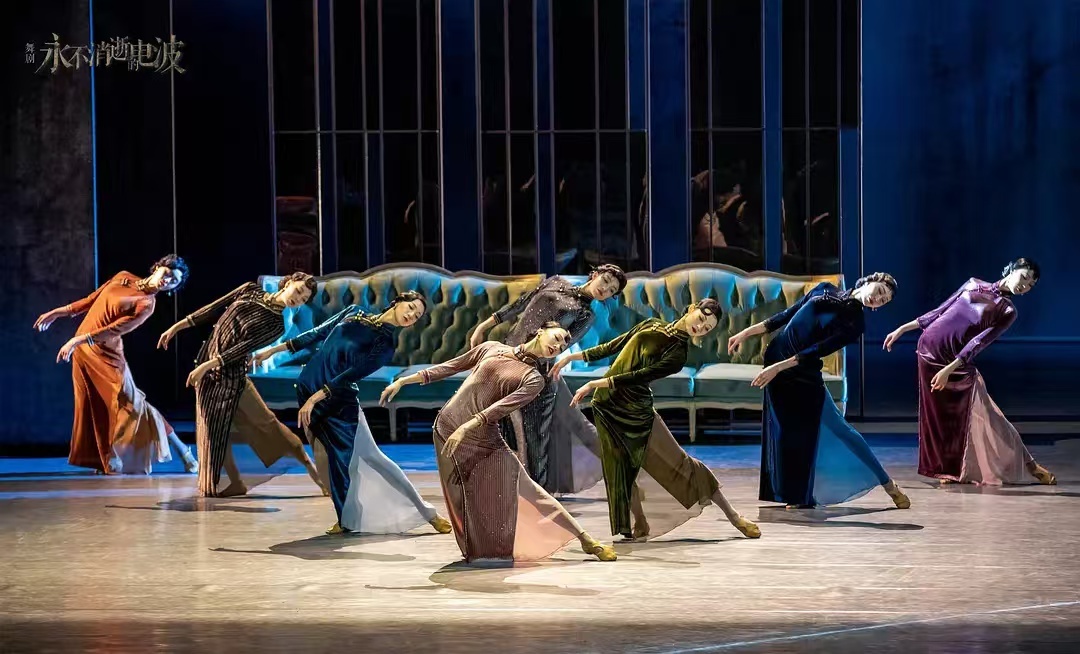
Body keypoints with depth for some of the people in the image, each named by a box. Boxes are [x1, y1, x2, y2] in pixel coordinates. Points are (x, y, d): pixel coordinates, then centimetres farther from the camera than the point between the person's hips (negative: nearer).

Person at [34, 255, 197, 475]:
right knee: (94, 406, 7)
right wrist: (57, 313, 15)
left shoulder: (147, 305, -16)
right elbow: (92, 300, 15)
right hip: (83, 349, 6)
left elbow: (114, 330, -23)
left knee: (129, 403, -8)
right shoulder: (124, 277, 5)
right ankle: (107, 460, 16)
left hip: (104, 354, -6)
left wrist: (79, 340, -28)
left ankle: (182, 450, -1)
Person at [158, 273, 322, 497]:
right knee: (213, 427, 6)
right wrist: (177, 327, 8)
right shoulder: (250, 290, 6)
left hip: (230, 373, -5)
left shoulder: (276, 325, -6)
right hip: (206, 363, 5)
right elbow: (213, 308, 10)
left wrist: (209, 365, -24)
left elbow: (243, 347, -16)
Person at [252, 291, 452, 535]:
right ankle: (347, 520, 11)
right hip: (307, 388, 4)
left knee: (369, 456, -4)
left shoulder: (386, 346, -8)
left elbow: (351, 374, -16)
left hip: (338, 403, -4)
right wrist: (274, 350, 13)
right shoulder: (354, 312, 8)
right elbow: (317, 334, 14)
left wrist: (315, 399, -24)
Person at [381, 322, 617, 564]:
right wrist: (404, 381, 11)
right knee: (461, 499, 0)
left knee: (524, 490, -4)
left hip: (483, 441, -2)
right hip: (447, 428, 2)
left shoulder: (534, 380, 1)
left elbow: (503, 406, -14)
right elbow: (450, 367, 15)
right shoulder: (492, 348, 10)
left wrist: (467, 427, -28)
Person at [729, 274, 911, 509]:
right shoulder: (825, 290, 6)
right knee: (785, 430, 3)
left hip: (804, 376, -4)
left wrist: (778, 367, -24)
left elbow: (819, 350, -17)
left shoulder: (854, 324, -8)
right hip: (775, 356, 4)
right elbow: (788, 315, 12)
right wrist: (747, 332, 9)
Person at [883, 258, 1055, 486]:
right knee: (937, 413, 1)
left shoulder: (1007, 311, 1)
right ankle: (950, 469, 11)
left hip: (956, 361, -3)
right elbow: (940, 311, 16)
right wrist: (902, 329, 13)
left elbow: (980, 342, -10)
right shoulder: (974, 285, 11)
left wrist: (950, 368, -21)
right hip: (929, 347, 3)